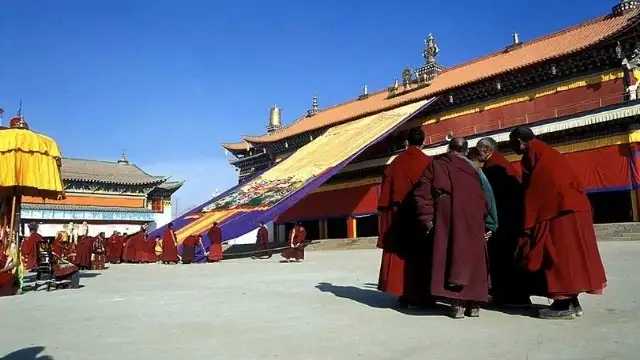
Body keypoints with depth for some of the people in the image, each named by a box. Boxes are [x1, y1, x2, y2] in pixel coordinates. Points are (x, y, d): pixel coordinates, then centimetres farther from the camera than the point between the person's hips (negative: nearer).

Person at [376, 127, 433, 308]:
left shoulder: (396, 162, 4)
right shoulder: (428, 163, -2)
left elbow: (386, 190, 4)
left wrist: (385, 214, 9)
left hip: (398, 213, 1)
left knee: (399, 253, 6)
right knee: (419, 254, 8)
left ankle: (402, 295, 3)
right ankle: (419, 294, 10)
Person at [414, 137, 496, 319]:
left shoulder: (435, 165, 9)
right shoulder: (473, 169, 14)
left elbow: (423, 193, -1)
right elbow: (485, 197, 7)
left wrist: (427, 219, 0)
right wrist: (488, 223, 12)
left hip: (446, 216, -1)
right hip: (472, 219, 2)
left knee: (450, 254, 2)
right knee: (472, 256, 9)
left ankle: (457, 303, -2)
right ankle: (473, 303, 13)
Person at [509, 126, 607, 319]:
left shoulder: (531, 155, -6)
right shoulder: (547, 153, 21)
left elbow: (532, 192, -9)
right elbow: (572, 180, 22)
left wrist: (528, 225, -5)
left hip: (557, 210, -9)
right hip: (574, 207, 9)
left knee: (557, 255, -5)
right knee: (569, 253, 10)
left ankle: (564, 305, -3)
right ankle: (572, 302, 15)